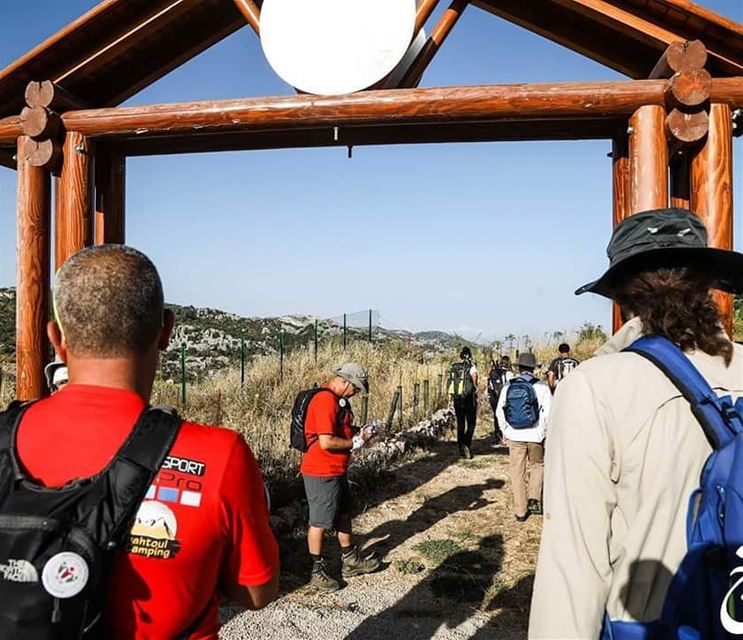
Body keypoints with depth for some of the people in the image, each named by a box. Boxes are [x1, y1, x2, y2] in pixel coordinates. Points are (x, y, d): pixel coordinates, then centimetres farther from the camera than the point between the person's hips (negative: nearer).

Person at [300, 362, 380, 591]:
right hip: (322, 474, -10)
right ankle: (318, 571, 19)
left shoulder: (338, 400, 9)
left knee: (343, 514, 20)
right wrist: (356, 442, -16)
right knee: (320, 522, 4)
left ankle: (351, 561, 35)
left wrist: (359, 435, 2)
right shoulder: (325, 401, -24)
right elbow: (326, 442, -29)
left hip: (337, 471, 10)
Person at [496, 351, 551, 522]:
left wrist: (505, 432, 18)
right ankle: (534, 499, 11)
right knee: (537, 465, 23)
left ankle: (520, 511, 15)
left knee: (517, 472, 10)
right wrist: (547, 432, 6)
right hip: (536, 435, -1)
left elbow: (500, 412, 6)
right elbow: (549, 412, -7)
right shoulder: (541, 387, -8)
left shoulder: (508, 387, 0)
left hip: (514, 436, 1)